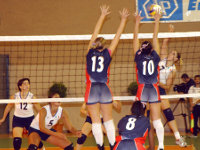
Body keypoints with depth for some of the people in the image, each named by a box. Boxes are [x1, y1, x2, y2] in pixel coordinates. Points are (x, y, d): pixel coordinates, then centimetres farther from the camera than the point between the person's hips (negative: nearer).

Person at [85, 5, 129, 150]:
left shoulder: (90, 52, 4)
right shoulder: (107, 54, 3)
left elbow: (95, 33, 13)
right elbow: (117, 37, 9)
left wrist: (103, 15, 21)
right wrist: (123, 19, 17)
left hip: (92, 89, -1)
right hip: (105, 89, 1)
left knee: (95, 120, -1)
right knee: (108, 119, 9)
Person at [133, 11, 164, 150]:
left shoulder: (139, 57, -2)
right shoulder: (155, 57, -1)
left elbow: (136, 38, 5)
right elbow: (155, 38, 6)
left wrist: (137, 22, 11)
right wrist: (157, 21, 12)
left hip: (142, 90, -1)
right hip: (154, 90, 1)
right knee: (157, 120, 1)